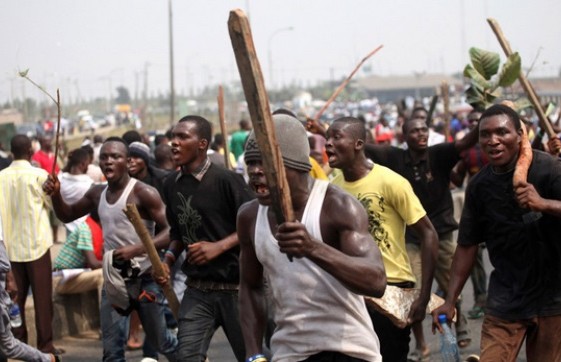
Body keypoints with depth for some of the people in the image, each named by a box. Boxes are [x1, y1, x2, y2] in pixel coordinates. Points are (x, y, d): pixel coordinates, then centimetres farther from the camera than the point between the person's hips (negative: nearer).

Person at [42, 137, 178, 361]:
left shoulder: (143, 193, -15)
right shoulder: (97, 194, 5)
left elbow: (171, 231, -21)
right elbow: (67, 216, 21)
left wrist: (137, 249, -33)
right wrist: (55, 195, 0)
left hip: (144, 278, -6)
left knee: (160, 341, 9)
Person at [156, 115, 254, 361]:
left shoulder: (225, 180, -12)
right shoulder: (172, 184, 7)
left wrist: (218, 247, -19)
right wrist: (169, 258, 2)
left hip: (235, 287, -5)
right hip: (197, 290, 5)